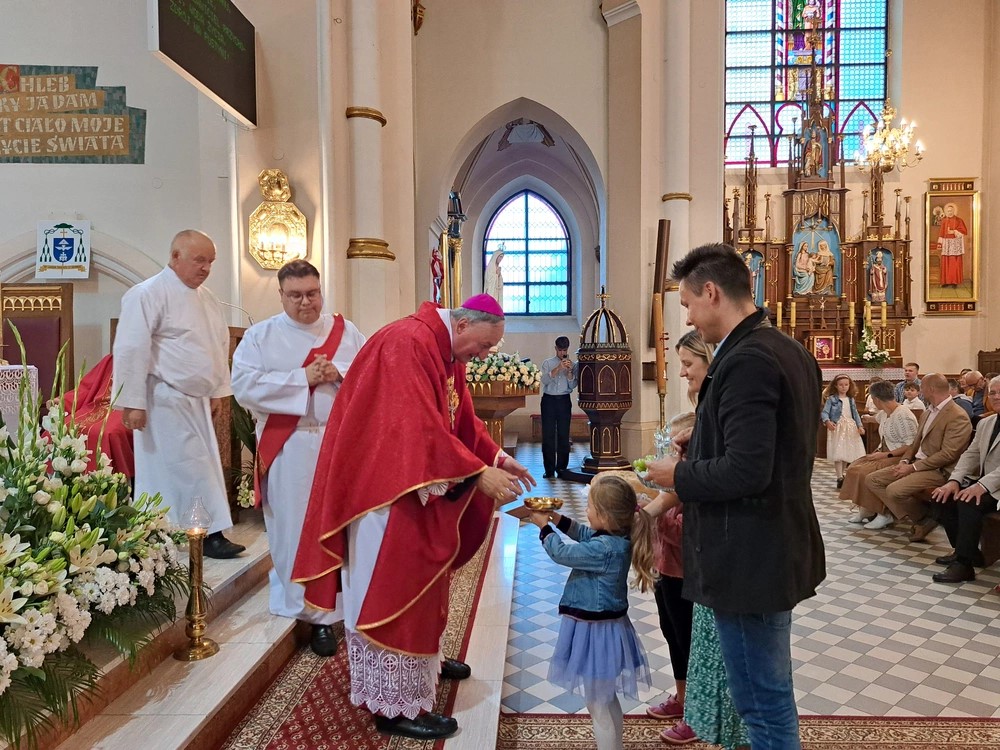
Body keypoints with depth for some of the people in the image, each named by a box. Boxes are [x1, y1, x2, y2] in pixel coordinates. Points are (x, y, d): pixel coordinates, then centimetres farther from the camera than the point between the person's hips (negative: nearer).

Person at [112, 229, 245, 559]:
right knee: (190, 467, -6)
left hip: (197, 401, 8)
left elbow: (220, 345, 18)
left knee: (201, 464, 11)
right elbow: (131, 350, -16)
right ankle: (211, 533, 3)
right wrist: (132, 402, -19)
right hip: (166, 401, -8)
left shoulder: (207, 300, 12)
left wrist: (218, 391, 14)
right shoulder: (148, 294, -12)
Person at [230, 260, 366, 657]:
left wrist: (339, 373, -14)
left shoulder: (347, 331, 9)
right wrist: (303, 377, -14)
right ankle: (314, 612, 16)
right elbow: (244, 386, -8)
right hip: (289, 448, -1)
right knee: (295, 529, 2)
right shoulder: (260, 335, 4)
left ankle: (343, 600, 18)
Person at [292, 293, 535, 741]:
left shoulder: (447, 352, 8)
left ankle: (423, 661, 40)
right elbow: (421, 428, -32)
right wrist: (478, 473, -31)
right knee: (391, 586, -2)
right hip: (386, 489, -10)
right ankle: (396, 704, 10)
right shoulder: (407, 343, -24)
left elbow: (462, 420, 12)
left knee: (418, 579, 21)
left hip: (419, 487, 10)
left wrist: (496, 458, 1)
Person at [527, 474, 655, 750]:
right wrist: (558, 518, 9)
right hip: (605, 624, 10)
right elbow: (585, 534, 17)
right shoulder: (617, 537, -3)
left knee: (598, 706, 5)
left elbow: (562, 553, -20)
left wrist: (544, 526, -5)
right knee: (608, 700, 27)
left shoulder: (605, 549, -31)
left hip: (596, 632, -10)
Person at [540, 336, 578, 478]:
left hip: (564, 401, 1)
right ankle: (549, 469, 3)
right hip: (549, 400, 0)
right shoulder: (548, 363, 7)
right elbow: (545, 380, -10)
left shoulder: (573, 365, 8)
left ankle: (562, 468, 9)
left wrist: (569, 371, -15)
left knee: (564, 435, 1)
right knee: (548, 435, -1)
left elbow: (572, 385, 0)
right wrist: (558, 368, -20)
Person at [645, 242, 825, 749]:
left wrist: (679, 474, -12)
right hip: (779, 549, 10)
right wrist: (704, 444, 10)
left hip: (748, 560, -10)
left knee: (763, 704, 6)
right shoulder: (788, 350, 8)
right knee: (771, 694, 24)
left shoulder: (746, 360, -22)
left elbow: (744, 472, -28)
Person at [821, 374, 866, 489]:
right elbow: (824, 412, -11)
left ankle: (841, 475, 25)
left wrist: (860, 426, 5)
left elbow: (855, 414, 17)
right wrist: (827, 421, -29)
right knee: (838, 454, -11)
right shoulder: (831, 399, -5)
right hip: (837, 428, -6)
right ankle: (840, 478, -10)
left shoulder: (851, 399, 12)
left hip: (850, 428, 6)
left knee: (847, 453, 11)